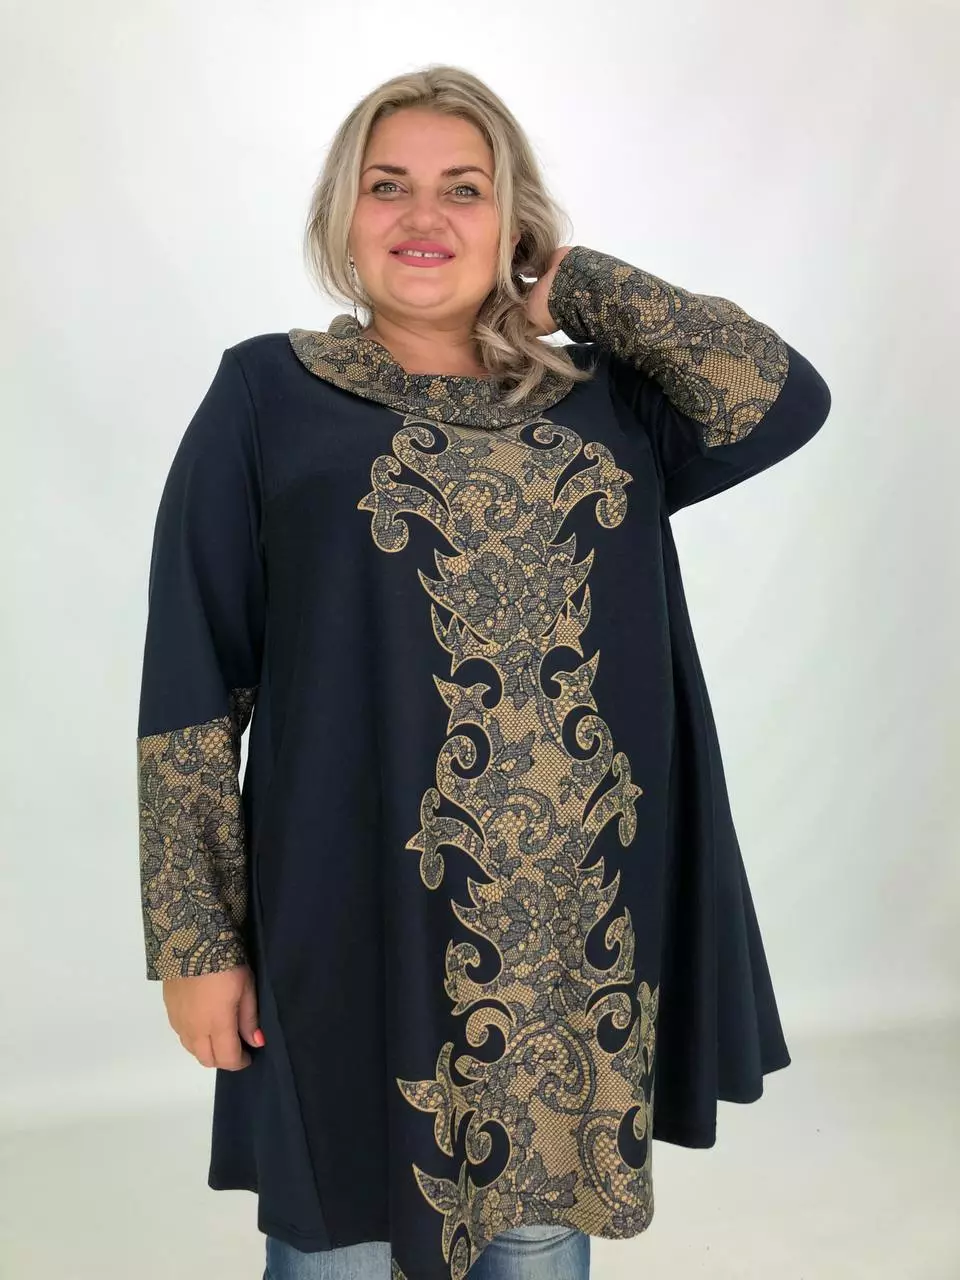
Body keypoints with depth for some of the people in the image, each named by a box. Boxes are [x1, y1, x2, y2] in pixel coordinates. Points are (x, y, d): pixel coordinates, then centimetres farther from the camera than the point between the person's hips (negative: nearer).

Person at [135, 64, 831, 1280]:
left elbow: (787, 399, -8)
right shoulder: (267, 395, -1)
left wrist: (576, 280, 0)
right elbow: (192, 687, -4)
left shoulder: (601, 397, 9)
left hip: (583, 927, 3)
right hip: (359, 921, -2)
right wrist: (196, 939, -7)